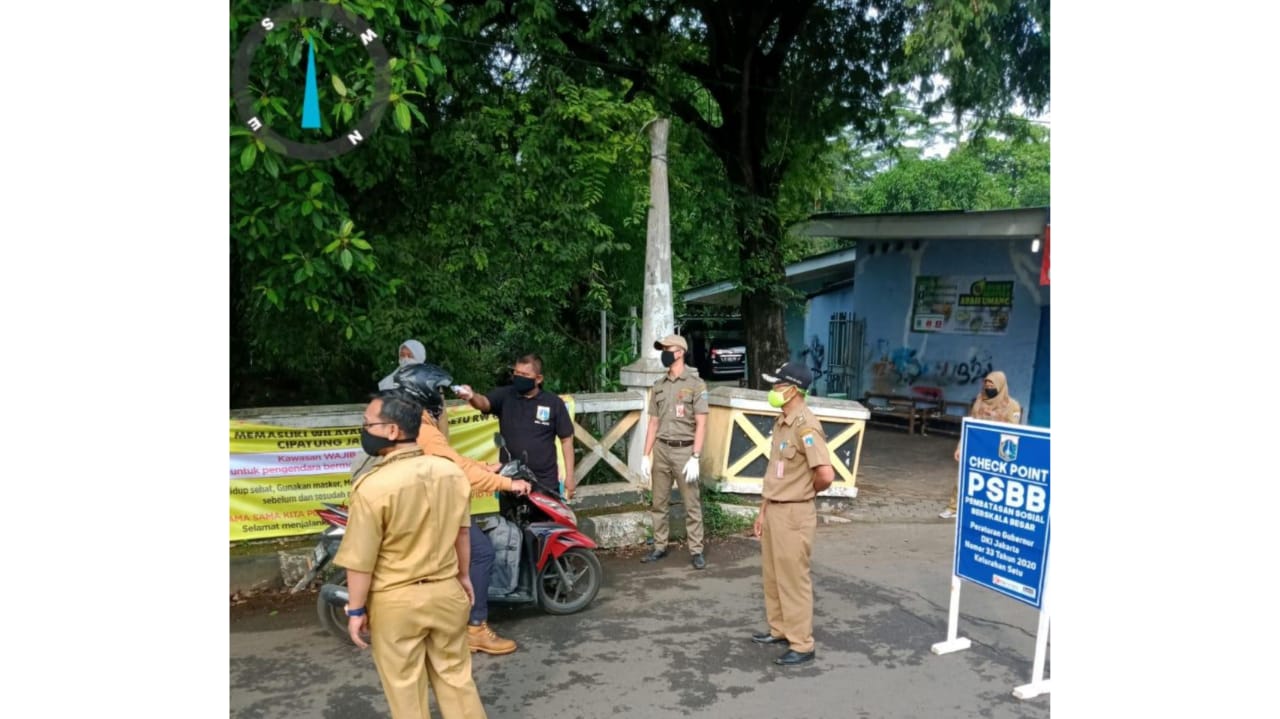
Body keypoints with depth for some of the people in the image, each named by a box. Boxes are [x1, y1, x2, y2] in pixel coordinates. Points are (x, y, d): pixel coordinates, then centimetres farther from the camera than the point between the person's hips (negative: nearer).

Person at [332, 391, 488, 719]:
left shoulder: (372, 486, -22)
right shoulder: (451, 472, -5)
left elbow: (360, 560, -17)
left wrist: (356, 610, -4)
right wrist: (464, 576, 20)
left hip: (396, 602, -5)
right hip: (446, 591, 5)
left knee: (405, 686, 13)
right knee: (455, 675, 19)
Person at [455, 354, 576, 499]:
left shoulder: (553, 403, -2)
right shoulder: (505, 395, 0)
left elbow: (566, 440, 2)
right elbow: (484, 403, -20)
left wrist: (569, 476, -1)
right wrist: (472, 397, -43)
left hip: (545, 482, -1)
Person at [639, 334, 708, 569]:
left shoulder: (695, 384, -4)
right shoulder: (659, 386, 11)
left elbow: (701, 424, -8)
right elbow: (653, 423, 13)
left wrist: (695, 458, -16)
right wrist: (645, 455, 8)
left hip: (684, 450, -5)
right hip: (661, 450, 5)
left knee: (691, 505, 0)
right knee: (659, 503, 10)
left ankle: (696, 551, 7)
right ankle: (659, 547, 20)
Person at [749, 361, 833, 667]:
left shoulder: (805, 426, -21)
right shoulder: (781, 422, 9)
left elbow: (826, 475, -29)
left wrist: (807, 491, -8)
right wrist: (763, 511, 16)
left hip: (794, 514, -9)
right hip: (773, 510, 9)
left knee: (794, 579, 1)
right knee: (773, 575, 20)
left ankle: (802, 645, 13)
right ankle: (779, 629, 35)